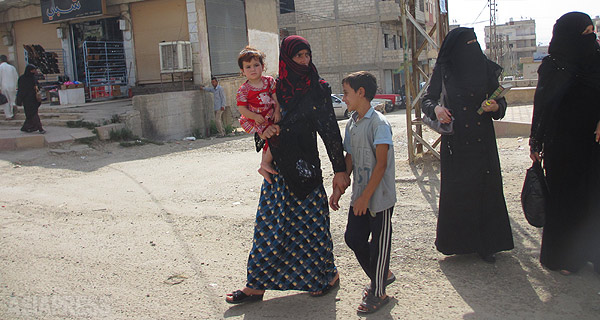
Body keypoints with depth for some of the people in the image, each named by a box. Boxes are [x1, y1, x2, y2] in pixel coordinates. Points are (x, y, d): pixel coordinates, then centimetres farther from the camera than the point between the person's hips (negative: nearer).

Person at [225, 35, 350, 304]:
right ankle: (256, 285, 16)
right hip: (278, 165, 5)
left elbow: (330, 129, -8)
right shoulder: (276, 87, 8)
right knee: (269, 221, 7)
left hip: (304, 164, -5)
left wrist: (339, 168, -12)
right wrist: (265, 129, -8)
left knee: (309, 221, 3)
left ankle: (328, 274, 26)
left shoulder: (318, 88, -4)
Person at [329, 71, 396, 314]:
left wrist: (366, 196, -20)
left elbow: (381, 164, -19)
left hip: (379, 196, -7)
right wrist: (339, 189, 10)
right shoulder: (351, 124, 9)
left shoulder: (379, 123, -15)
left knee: (378, 243, 5)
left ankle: (378, 293, 21)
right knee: (353, 237, 11)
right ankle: (382, 274, 33)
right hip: (359, 196, 8)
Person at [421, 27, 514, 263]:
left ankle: (486, 243, 15)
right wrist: (436, 108, -18)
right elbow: (427, 99, 4)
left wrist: (495, 106, -14)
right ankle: (459, 240, 19)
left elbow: (501, 101, 10)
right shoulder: (443, 70, 0)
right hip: (455, 142, -2)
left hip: (482, 141, 2)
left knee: (485, 189, 3)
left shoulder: (487, 68, 5)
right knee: (456, 191, 2)